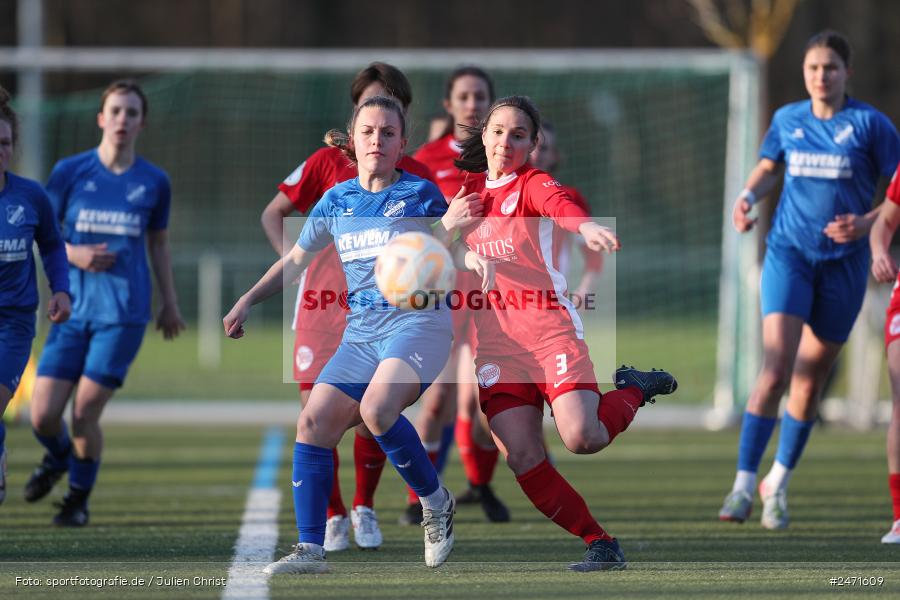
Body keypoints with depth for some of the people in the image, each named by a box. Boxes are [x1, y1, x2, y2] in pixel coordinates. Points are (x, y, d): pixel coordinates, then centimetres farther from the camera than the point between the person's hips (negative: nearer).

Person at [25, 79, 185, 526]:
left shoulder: (153, 182, 4)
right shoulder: (70, 171, 1)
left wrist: (169, 303, 19)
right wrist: (74, 255, -12)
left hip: (124, 312, -1)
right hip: (73, 308, 1)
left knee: (85, 413, -8)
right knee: (42, 414, -6)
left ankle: (79, 497, 17)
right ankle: (58, 457, 30)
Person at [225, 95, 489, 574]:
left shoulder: (421, 194, 2)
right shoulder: (337, 201, 14)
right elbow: (297, 260, 25)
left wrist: (475, 258, -16)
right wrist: (247, 300, 19)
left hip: (419, 321, -5)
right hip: (361, 331, 5)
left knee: (376, 408, -30)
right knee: (314, 422, -9)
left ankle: (436, 503, -8)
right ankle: (310, 550, -5)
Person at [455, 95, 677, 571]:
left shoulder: (532, 184, 0)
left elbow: (560, 205, -25)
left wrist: (586, 227, -49)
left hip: (548, 329, -5)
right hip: (496, 345, 5)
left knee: (581, 437, -23)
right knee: (523, 460, -12)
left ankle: (635, 390, 10)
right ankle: (600, 544, 1)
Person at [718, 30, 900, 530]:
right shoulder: (787, 120, 6)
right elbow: (769, 168, 24)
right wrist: (748, 196, 3)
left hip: (843, 262, -1)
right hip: (789, 252, 1)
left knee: (810, 380, 8)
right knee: (775, 368, -17)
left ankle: (778, 484, 26)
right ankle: (743, 485, -15)